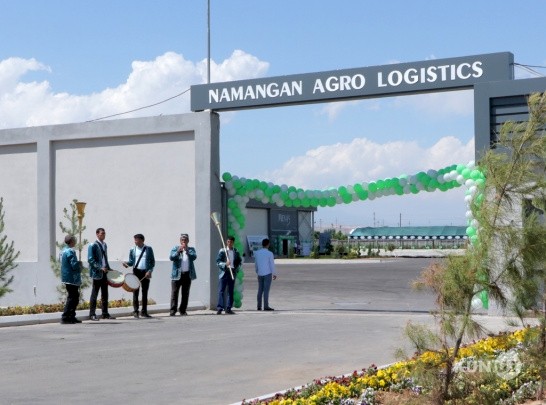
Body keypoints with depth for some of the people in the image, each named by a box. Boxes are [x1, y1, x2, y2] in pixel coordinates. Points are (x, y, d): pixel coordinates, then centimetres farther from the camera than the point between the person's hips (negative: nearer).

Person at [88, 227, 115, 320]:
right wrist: (100, 268, -22)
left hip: (105, 272, 7)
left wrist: (108, 268, 13)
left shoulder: (104, 245, 14)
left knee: (105, 294, 10)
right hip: (97, 273, -7)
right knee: (94, 294, -2)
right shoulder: (93, 246, -9)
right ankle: (92, 314, 2)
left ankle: (105, 313, 16)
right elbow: (90, 260, -15)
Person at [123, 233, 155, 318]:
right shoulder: (132, 250, 6)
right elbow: (131, 261, 8)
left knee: (145, 292, 5)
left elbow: (152, 261, 3)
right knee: (135, 291, -2)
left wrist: (150, 271, -8)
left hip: (146, 273, 0)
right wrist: (127, 263, -13)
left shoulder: (148, 249, 3)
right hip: (136, 272, 0)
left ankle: (144, 312, 11)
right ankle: (135, 311, 2)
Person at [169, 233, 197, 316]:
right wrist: (178, 251, -23)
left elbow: (194, 257, -7)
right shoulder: (175, 248, 8)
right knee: (174, 293, -6)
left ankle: (183, 310, 11)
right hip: (177, 274, -2)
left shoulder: (191, 249, 12)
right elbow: (171, 257, -8)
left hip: (188, 274, 2)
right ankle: (173, 310, -6)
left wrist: (187, 251, -21)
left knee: (185, 293, 5)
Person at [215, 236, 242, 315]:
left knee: (231, 291, 5)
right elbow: (218, 261, -4)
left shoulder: (236, 252, 10)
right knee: (221, 290, -8)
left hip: (232, 273, 4)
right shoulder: (222, 251, 0)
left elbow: (239, 261, 19)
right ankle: (219, 308, -10)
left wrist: (236, 269, 3)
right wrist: (225, 264, -21)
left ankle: (228, 308, 10)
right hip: (224, 272, -4)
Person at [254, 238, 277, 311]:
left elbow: (256, 263, 12)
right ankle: (266, 306, -5)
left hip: (260, 274, 5)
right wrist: (274, 274, 3)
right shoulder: (269, 253, -9)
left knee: (260, 290, 10)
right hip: (267, 273, -5)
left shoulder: (256, 253, 5)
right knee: (266, 290, -4)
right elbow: (272, 264, -6)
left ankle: (259, 306, 10)